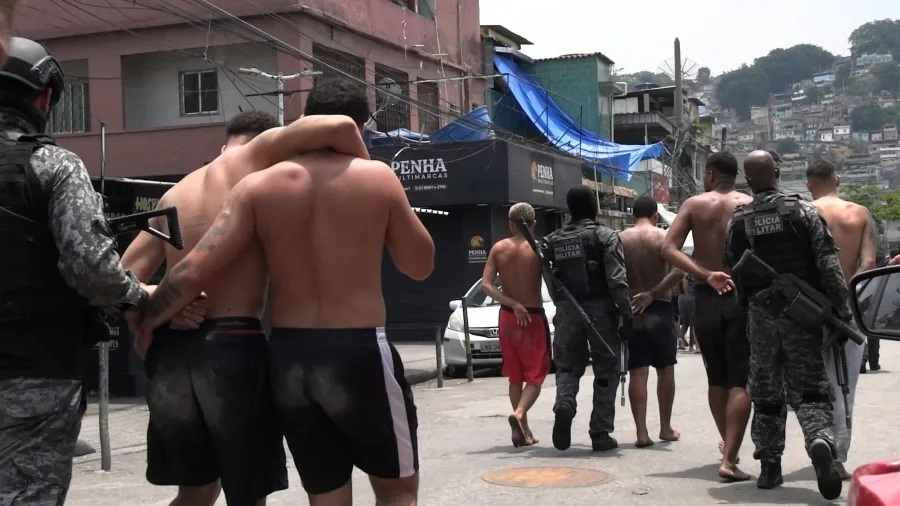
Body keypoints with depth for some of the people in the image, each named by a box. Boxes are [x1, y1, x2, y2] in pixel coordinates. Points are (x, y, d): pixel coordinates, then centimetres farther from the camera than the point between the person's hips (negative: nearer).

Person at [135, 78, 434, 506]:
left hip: (288, 358, 3)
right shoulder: (378, 178, -4)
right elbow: (420, 265, 5)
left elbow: (196, 269, -6)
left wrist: (145, 321, 8)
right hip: (359, 353, -3)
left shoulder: (258, 186, 1)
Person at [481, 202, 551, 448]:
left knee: (515, 376, 15)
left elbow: (486, 285, -10)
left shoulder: (498, 248, -2)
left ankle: (523, 431, 18)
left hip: (507, 317, 4)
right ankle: (519, 414, -21)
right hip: (534, 317, -3)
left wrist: (513, 304, -12)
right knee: (536, 374, 4)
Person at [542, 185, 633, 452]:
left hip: (567, 310, 3)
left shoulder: (553, 241, 7)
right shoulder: (605, 237, -5)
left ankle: (564, 404, -16)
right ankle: (601, 434, 7)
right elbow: (617, 280, -13)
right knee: (606, 370, 7)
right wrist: (627, 313, -10)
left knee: (568, 365, 15)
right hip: (599, 308, -3)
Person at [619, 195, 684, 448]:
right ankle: (665, 428, 21)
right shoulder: (664, 237, -5)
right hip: (659, 309, -1)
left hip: (630, 311, 1)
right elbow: (680, 270, -19)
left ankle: (641, 432, -3)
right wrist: (653, 294, -14)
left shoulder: (620, 239, 1)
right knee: (665, 369, 13)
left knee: (637, 373, 2)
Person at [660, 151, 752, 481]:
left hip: (706, 298, 2)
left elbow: (668, 249, -11)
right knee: (740, 381, -3)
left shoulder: (694, 204, 3)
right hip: (742, 296, -2)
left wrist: (706, 276, -17)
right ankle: (729, 459, -13)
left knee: (716, 379, 18)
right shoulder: (750, 205, 0)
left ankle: (728, 446, 31)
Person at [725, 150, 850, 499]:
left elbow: (733, 272, 8)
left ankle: (769, 467, 14)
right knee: (809, 389, 1)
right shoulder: (803, 211, -2)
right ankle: (821, 441, -27)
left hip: (760, 314, 2)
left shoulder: (737, 222, 4)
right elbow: (828, 261, -7)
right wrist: (842, 309, -5)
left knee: (766, 394, 12)